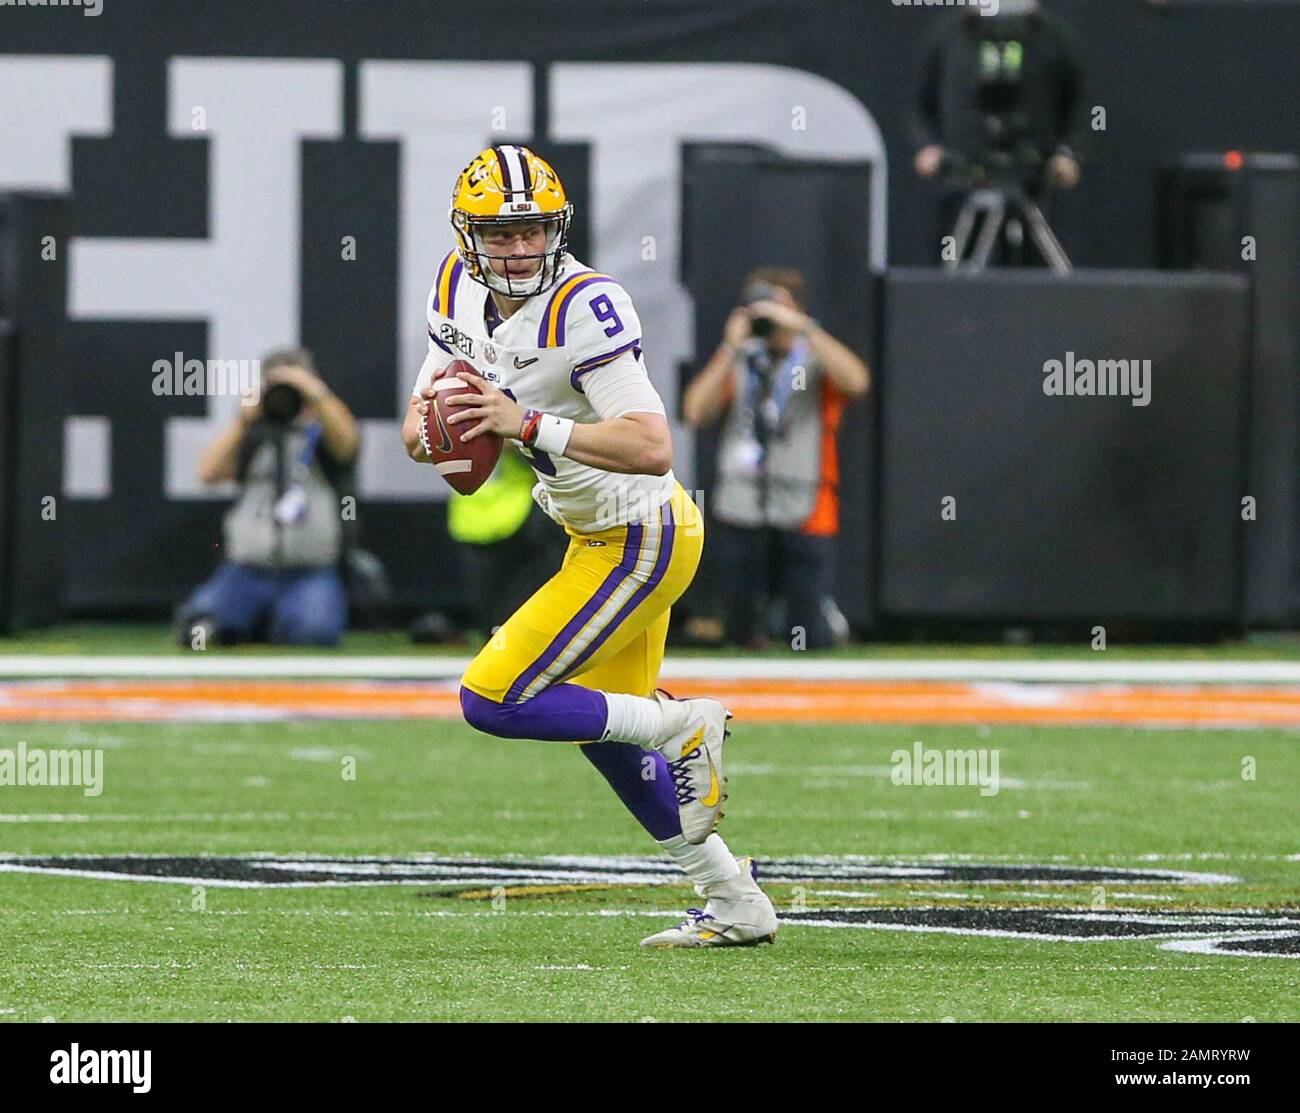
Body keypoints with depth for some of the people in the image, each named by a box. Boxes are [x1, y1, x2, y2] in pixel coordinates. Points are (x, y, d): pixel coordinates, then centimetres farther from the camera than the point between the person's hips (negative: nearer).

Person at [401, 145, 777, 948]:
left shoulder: (584, 308, -26)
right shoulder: (463, 291, 0)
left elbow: (653, 449, -33)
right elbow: (417, 432, 5)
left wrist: (527, 425, -37)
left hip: (638, 541, -9)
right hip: (601, 538, 9)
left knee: (494, 702, -12)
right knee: (604, 734, 19)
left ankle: (684, 729, 0)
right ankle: (737, 905, 28)